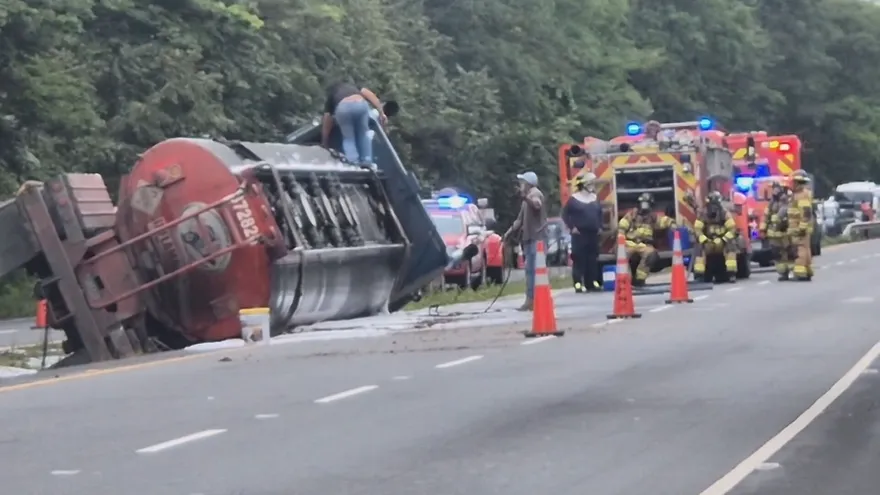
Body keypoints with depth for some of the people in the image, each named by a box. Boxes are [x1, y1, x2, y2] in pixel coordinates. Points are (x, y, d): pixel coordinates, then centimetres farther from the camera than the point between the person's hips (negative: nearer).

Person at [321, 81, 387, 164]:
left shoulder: (330, 97, 38)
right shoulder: (353, 87, 43)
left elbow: (326, 124, 39)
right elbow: (370, 95, 24)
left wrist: (324, 143, 48)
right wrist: (381, 113, 20)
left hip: (343, 107, -1)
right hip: (360, 104, 1)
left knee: (348, 137, 18)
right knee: (363, 134, 23)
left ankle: (354, 163, 2)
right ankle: (367, 162, 16)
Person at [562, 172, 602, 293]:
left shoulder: (595, 198, 12)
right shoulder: (574, 199, -4)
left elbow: (600, 213, 22)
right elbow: (565, 214, -5)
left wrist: (600, 227, 11)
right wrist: (572, 227, -10)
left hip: (593, 233, 5)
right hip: (579, 234, -5)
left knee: (593, 258, 7)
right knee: (579, 258, -9)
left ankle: (593, 283, 12)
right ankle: (578, 284, -9)